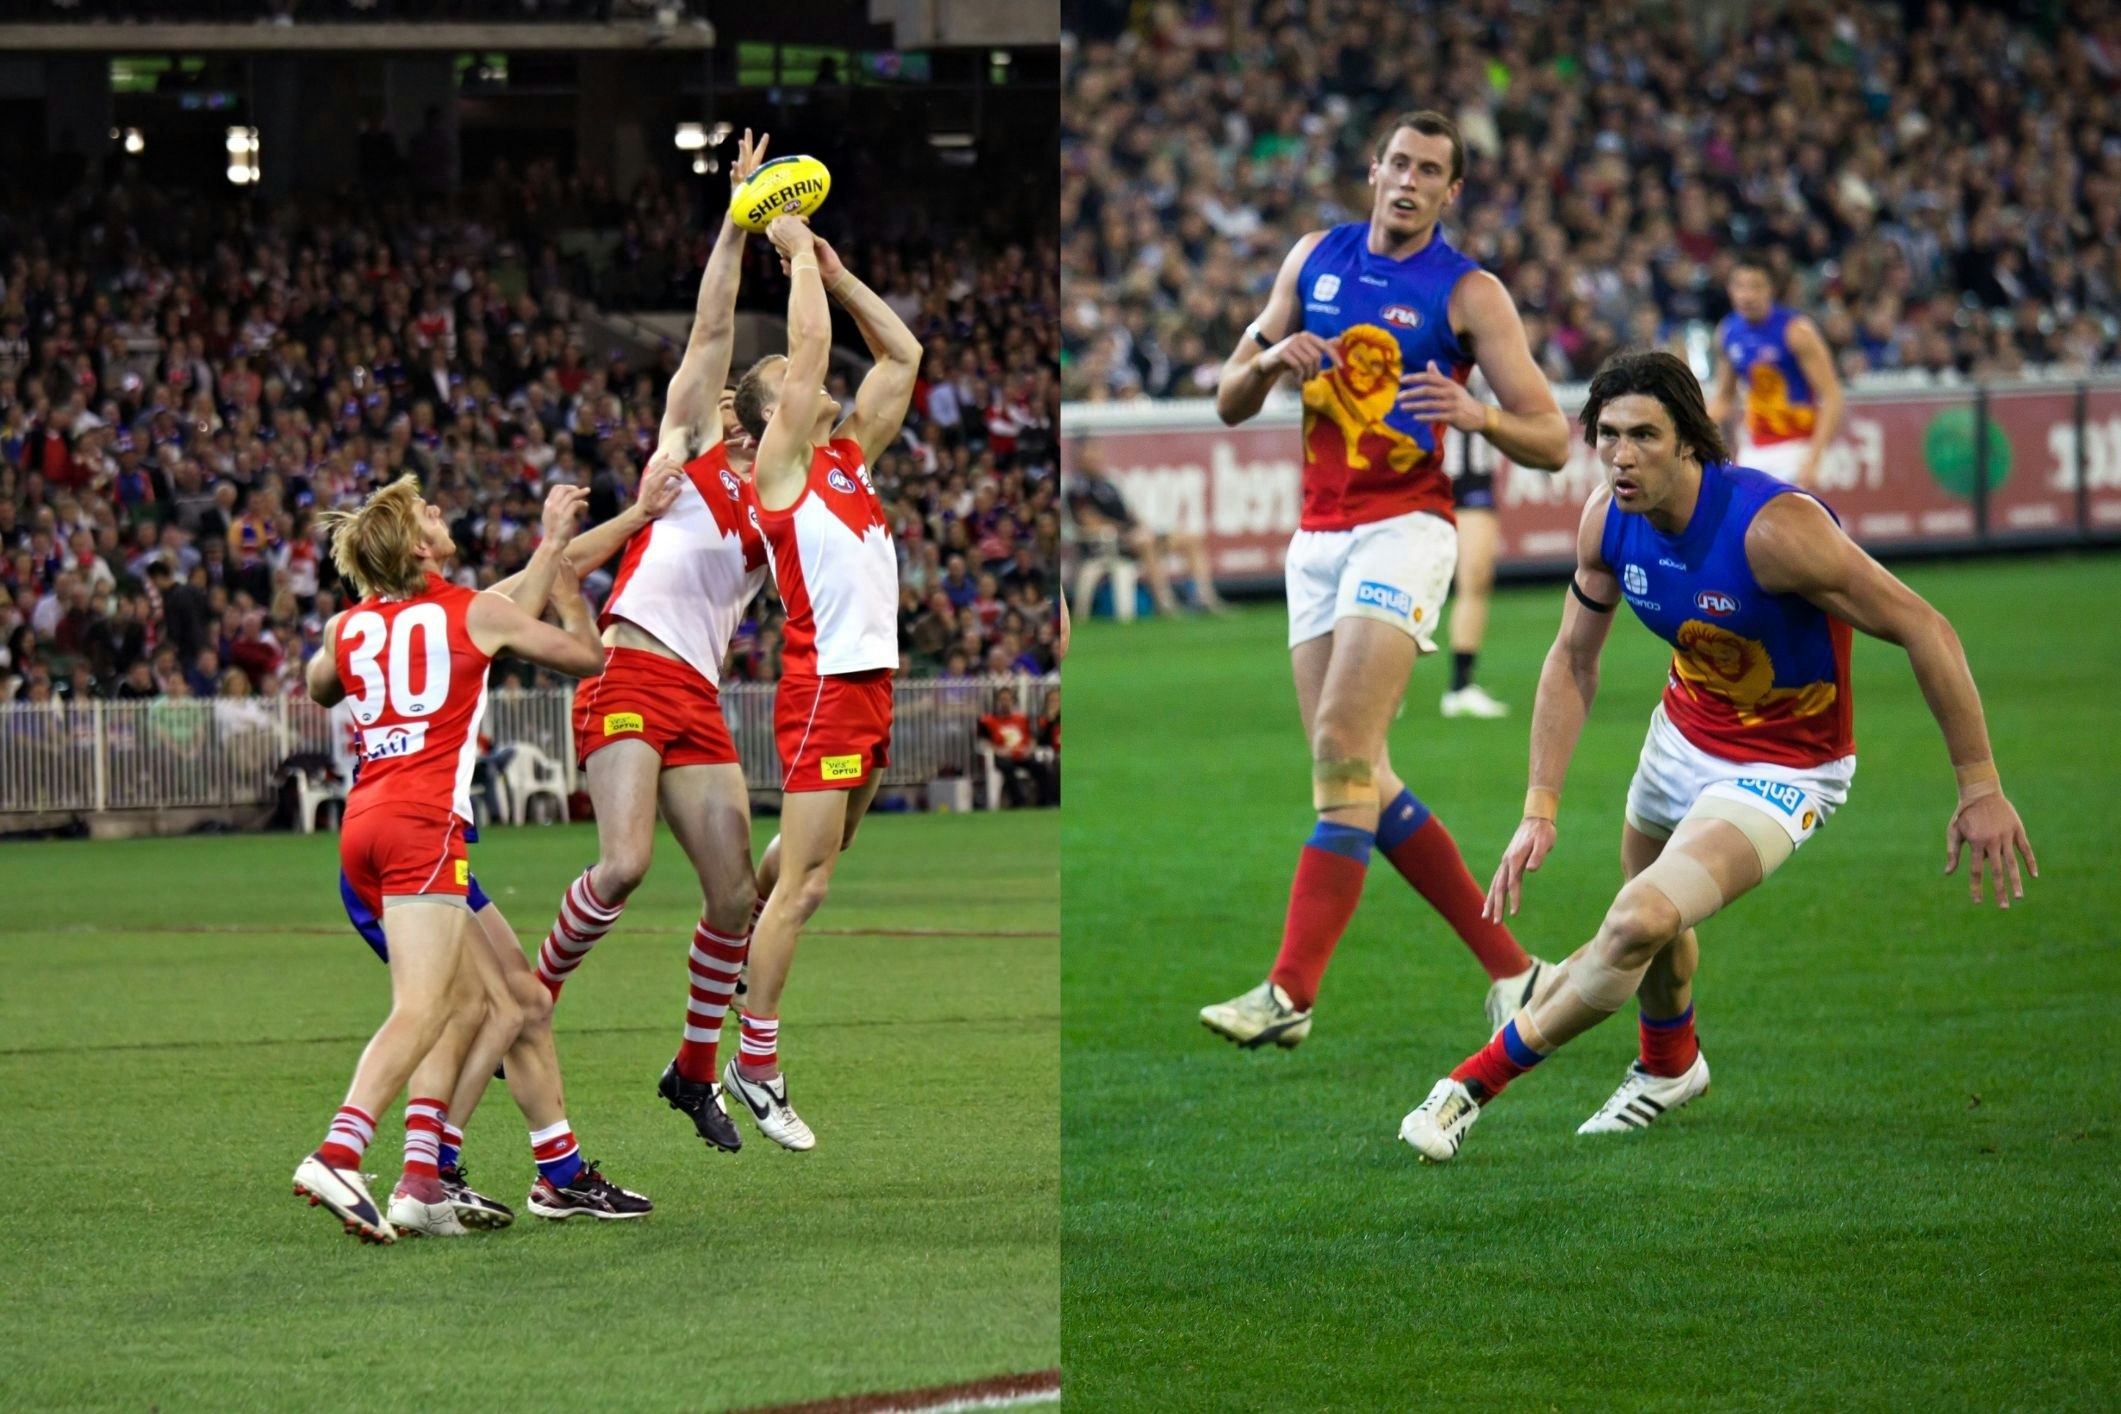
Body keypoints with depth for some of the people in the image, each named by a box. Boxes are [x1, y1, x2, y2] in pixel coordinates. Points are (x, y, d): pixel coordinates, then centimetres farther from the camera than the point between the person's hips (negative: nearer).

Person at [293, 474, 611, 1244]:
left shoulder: (347, 628, 15)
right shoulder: (476, 612, 3)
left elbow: (320, 688, 39)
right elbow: (587, 656, 14)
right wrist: (559, 559, 25)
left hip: (363, 819, 7)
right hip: (424, 820, -7)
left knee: (470, 995, 14)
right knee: (421, 1008, -15)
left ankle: (422, 1178, 2)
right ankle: (337, 1153, -35)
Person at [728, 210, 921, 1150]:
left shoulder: (849, 456, 16)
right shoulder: (781, 463, -5)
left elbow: (903, 355, 18)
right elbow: (812, 347, -13)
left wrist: (835, 273, 13)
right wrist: (797, 254, -4)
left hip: (871, 681, 8)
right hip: (824, 685, -8)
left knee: (805, 857, 16)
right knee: (805, 884, -7)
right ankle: (755, 1065, -4)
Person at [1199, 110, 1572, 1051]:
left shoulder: (1469, 294, -3)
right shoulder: (1316, 259, 11)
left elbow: (1551, 440, -5)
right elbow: (1230, 403, 15)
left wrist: (1479, 414, -25)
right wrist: (1271, 360, -7)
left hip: (1404, 529, -6)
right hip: (1318, 538, 6)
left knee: (1342, 750, -18)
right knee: (1360, 778, 4)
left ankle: (1291, 994, -21)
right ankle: (1508, 967, 13)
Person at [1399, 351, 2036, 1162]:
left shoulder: (1772, 528, -33)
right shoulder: (1608, 519, -14)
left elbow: (1924, 631, -26)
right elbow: (1573, 660, 2)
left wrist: (1980, 790, -23)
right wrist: (1539, 810, -6)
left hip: (1782, 767, -7)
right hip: (1686, 730, 7)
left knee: (1639, 923, -24)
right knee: (1647, 914, 25)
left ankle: (1475, 1084, -9)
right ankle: (1668, 1065, 58)